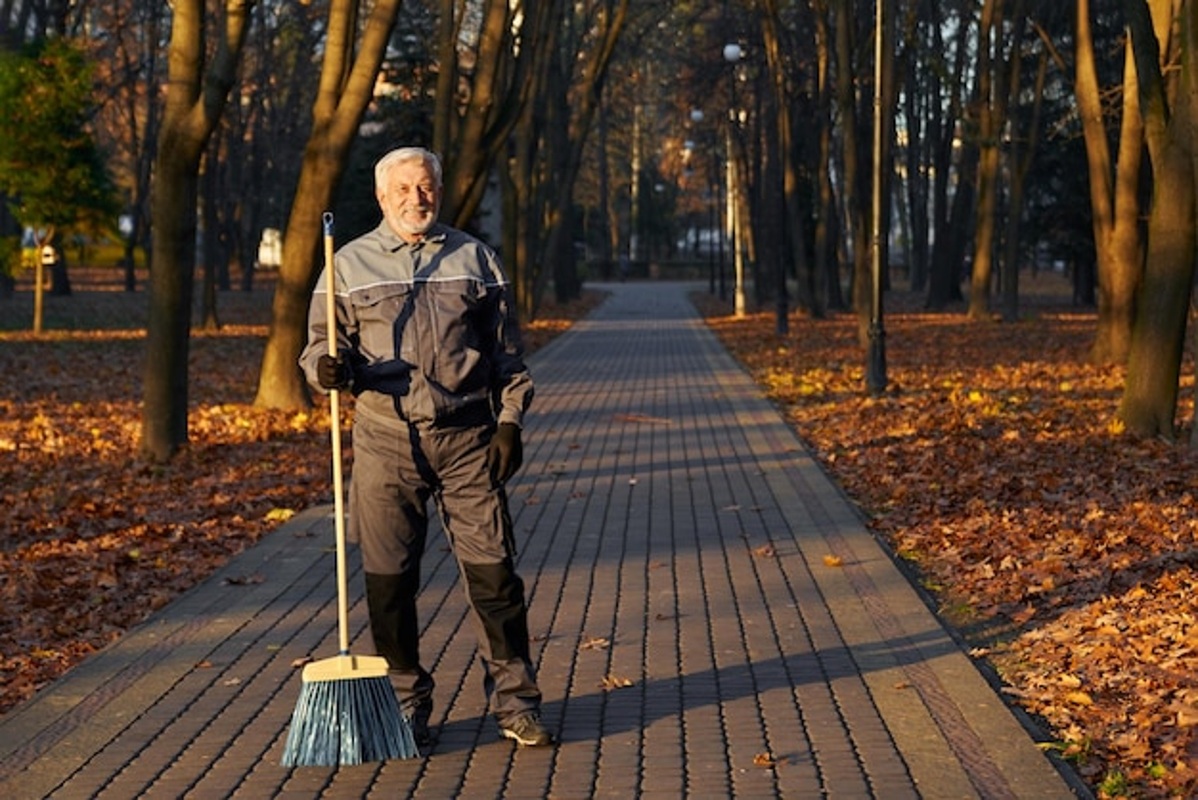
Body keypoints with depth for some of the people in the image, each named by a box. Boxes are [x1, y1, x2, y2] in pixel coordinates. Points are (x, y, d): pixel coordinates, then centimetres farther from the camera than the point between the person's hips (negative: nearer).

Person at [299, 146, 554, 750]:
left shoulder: (475, 259, 11)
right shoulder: (350, 264, 9)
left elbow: (507, 349, 11)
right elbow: (322, 341, 10)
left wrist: (509, 421, 3)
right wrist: (327, 366, -13)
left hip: (467, 436, 0)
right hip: (387, 440, 0)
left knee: (492, 568, -1)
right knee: (388, 578, 2)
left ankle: (513, 700, 10)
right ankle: (404, 705, 16)